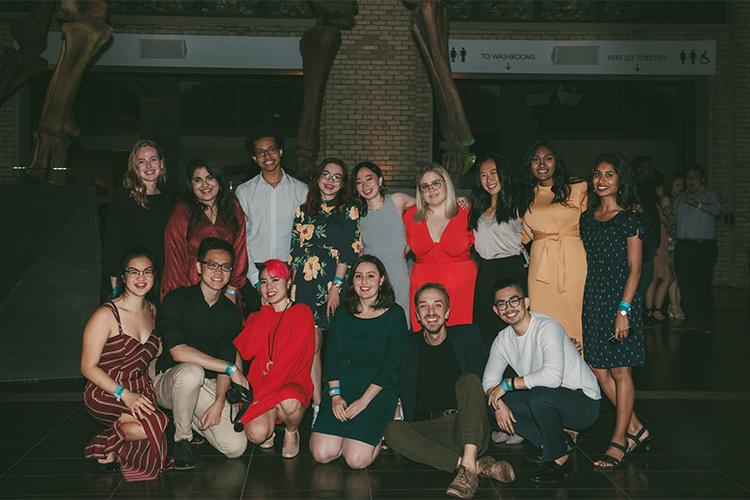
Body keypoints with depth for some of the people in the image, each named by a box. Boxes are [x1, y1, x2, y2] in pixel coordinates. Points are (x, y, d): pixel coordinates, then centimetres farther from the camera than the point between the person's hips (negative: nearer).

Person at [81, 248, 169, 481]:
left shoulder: (152, 310, 9)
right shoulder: (106, 315, -12)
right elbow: (88, 367, -13)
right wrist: (124, 394, -23)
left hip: (141, 390, 7)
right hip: (105, 393, -7)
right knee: (157, 421, -31)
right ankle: (107, 444, -7)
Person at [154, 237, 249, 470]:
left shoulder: (232, 313, 5)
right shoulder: (176, 300, -10)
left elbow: (226, 359, 0)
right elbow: (178, 352, -23)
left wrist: (219, 402, -16)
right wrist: (231, 368, -22)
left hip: (209, 387, 4)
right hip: (168, 381, -4)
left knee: (236, 447, -16)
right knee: (191, 371, -39)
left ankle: (194, 421, 15)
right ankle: (182, 438, -14)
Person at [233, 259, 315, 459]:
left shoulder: (301, 313, 0)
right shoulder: (256, 317, 15)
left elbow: (291, 358, -12)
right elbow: (245, 351, -6)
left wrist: (263, 392, -18)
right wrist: (266, 310, 0)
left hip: (292, 384, -2)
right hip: (259, 386, 2)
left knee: (289, 403, -38)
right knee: (256, 434, -28)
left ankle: (291, 432, -1)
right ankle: (270, 430, 12)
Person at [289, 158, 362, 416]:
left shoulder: (349, 211, 6)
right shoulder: (304, 211, 15)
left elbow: (349, 252, -2)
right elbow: (295, 252, 15)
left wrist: (336, 286, -10)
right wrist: (292, 286, 7)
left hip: (335, 284, -2)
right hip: (306, 285, 2)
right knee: (312, 344, -3)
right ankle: (317, 405, 1)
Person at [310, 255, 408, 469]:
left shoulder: (394, 315, -1)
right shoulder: (342, 313, 12)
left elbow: (391, 363, -8)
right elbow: (331, 356, 6)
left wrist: (364, 401, -15)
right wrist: (335, 395, -9)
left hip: (378, 391, -3)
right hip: (342, 386, 4)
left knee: (356, 460, -20)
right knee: (322, 454, -15)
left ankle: (379, 434, 12)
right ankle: (349, 431, 15)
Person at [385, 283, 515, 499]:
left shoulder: (468, 336, 7)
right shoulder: (409, 345, 9)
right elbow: (406, 396, 11)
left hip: (470, 429, -1)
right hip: (431, 429, 1)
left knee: (468, 380, -26)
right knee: (393, 431, -27)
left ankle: (468, 467, -39)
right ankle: (479, 465, -31)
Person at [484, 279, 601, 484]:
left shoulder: (547, 327, -21)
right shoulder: (503, 340, 3)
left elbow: (553, 376, -34)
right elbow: (489, 380, 5)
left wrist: (508, 383, -25)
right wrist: (498, 403, -17)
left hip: (584, 402, -8)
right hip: (549, 402, 8)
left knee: (539, 395, -36)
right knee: (495, 402, -6)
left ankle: (559, 459, -12)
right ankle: (560, 443, 3)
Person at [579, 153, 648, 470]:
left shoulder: (630, 220, -3)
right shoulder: (586, 219, 13)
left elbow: (634, 269, -7)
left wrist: (623, 309, -15)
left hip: (620, 300, -6)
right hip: (593, 301, 6)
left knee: (620, 372, -2)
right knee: (598, 369, 5)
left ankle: (618, 442, 5)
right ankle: (635, 428, 20)